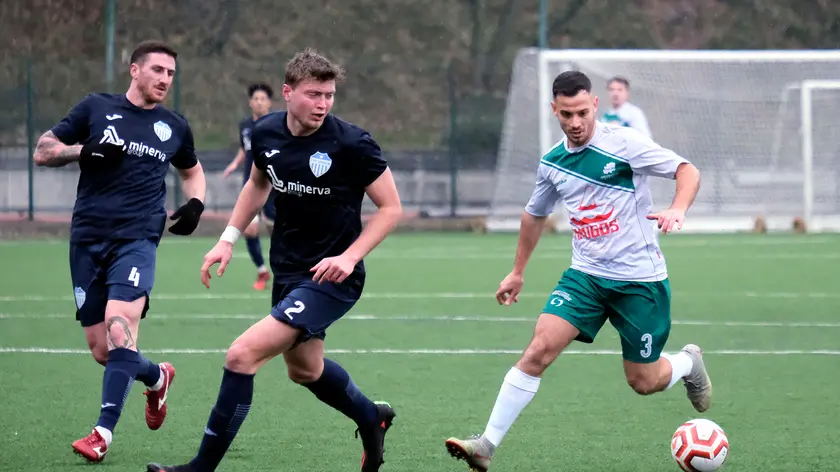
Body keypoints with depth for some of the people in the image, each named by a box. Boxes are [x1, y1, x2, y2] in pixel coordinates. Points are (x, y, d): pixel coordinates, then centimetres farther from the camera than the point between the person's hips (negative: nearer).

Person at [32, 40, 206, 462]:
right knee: (101, 351, 3)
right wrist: (84, 150, -13)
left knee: (119, 326, -24)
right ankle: (156, 377, 35)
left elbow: (192, 171, 31)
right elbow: (42, 152, 5)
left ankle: (104, 431, -24)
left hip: (137, 239, -1)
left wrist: (195, 204, 10)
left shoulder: (174, 127, 12)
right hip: (88, 239, 1)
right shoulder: (96, 108, 6)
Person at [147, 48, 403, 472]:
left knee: (242, 356, -18)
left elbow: (391, 207, -11)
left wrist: (349, 257, -23)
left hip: (330, 278, -7)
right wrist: (228, 238, 9)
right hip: (287, 272, 7)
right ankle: (372, 419, 54)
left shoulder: (351, 144, -20)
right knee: (304, 370, 25)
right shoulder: (266, 134, -3)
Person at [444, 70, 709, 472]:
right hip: (586, 275, 4)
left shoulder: (624, 144, -12)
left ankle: (688, 362, 38)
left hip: (640, 280, -4)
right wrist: (517, 272, 28)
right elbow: (535, 213, 23)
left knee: (644, 382, 2)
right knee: (539, 349, -16)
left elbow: (687, 170, -9)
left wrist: (677, 209, -29)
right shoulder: (552, 163, 4)